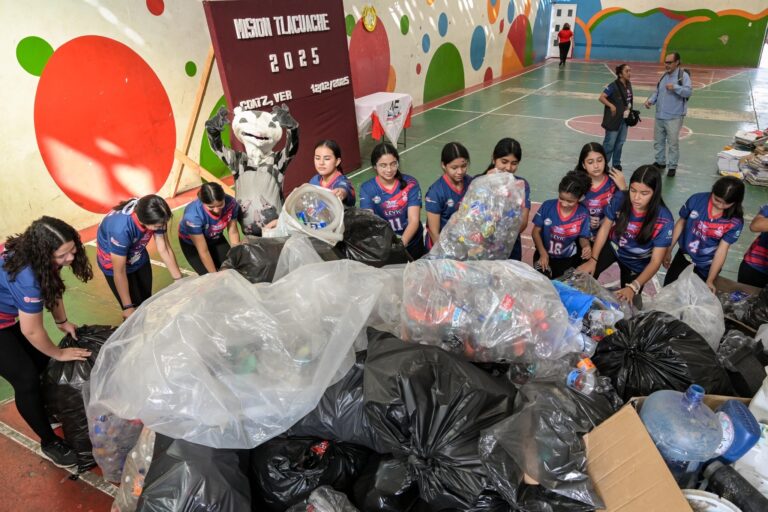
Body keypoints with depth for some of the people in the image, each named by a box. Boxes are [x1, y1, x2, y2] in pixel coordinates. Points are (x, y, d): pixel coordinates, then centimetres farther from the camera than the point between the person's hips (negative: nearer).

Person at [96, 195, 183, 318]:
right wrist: (128, 307, -21)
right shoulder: (121, 229, -40)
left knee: (147, 301, 13)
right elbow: (120, 273, -29)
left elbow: (164, 250, -14)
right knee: (136, 309, 1)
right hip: (113, 262, -4)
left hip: (138, 257, 5)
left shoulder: (153, 215, -26)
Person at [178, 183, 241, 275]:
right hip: (191, 242, -3)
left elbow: (233, 232, -13)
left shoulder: (231, 203, -30)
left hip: (215, 238, 4)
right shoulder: (193, 215, -39)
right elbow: (203, 251, -29)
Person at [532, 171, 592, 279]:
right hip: (545, 254, 0)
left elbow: (583, 237, 0)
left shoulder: (583, 214, -13)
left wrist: (586, 246, -25)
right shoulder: (547, 206, -13)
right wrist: (543, 253, -18)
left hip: (568, 258, 1)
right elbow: (536, 231, -5)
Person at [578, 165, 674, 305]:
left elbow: (655, 261, -26)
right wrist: (593, 260, -16)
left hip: (637, 262, -1)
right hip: (613, 246, 1)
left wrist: (633, 287, -38)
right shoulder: (620, 199, -25)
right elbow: (605, 228, -10)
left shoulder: (664, 220, -30)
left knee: (627, 302, 6)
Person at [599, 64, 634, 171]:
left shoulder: (629, 85, 7)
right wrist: (611, 106, -23)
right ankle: (603, 163, 12)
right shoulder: (613, 86, -15)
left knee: (620, 143, 13)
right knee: (609, 143, -1)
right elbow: (601, 97, -18)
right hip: (613, 120, -7)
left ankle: (616, 163, 24)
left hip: (624, 119, 7)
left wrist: (629, 108, 8)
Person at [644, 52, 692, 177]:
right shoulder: (664, 76, 12)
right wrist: (650, 100, -2)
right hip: (660, 116, 7)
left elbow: (689, 92, -18)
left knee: (673, 143, -2)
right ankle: (660, 162, 30)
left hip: (674, 117, -6)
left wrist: (675, 87, -29)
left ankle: (672, 166, 7)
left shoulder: (683, 76, -7)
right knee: (658, 141, 15)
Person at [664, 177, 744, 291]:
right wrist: (668, 250, 3)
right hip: (683, 256, 2)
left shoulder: (735, 221, -20)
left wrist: (710, 280, -18)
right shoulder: (697, 200, -17)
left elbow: (722, 250, -18)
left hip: (706, 267, -2)